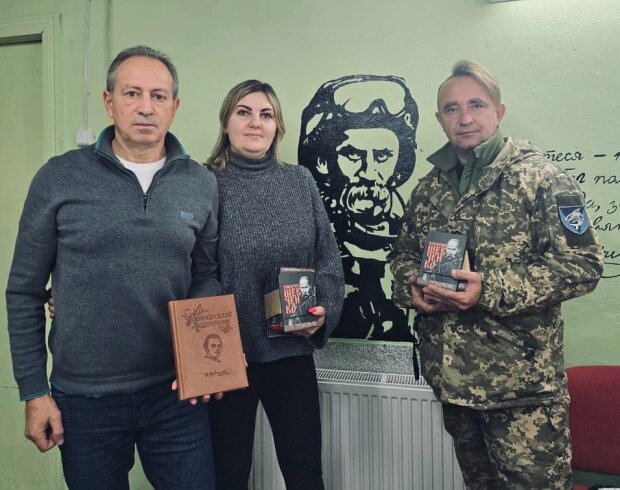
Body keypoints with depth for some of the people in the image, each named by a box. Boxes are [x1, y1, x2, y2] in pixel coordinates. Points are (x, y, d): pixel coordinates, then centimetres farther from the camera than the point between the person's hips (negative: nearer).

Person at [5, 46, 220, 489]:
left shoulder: (202, 185, 0)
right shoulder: (60, 178, -5)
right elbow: (25, 293, -1)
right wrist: (34, 391, -1)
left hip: (176, 393, 1)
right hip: (84, 399, -1)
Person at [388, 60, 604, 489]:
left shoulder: (540, 177, -8)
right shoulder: (430, 187, 9)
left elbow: (582, 265, -14)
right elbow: (403, 253, 18)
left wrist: (490, 291, -23)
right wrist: (412, 287, -5)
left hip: (522, 382, -5)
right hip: (452, 376, 6)